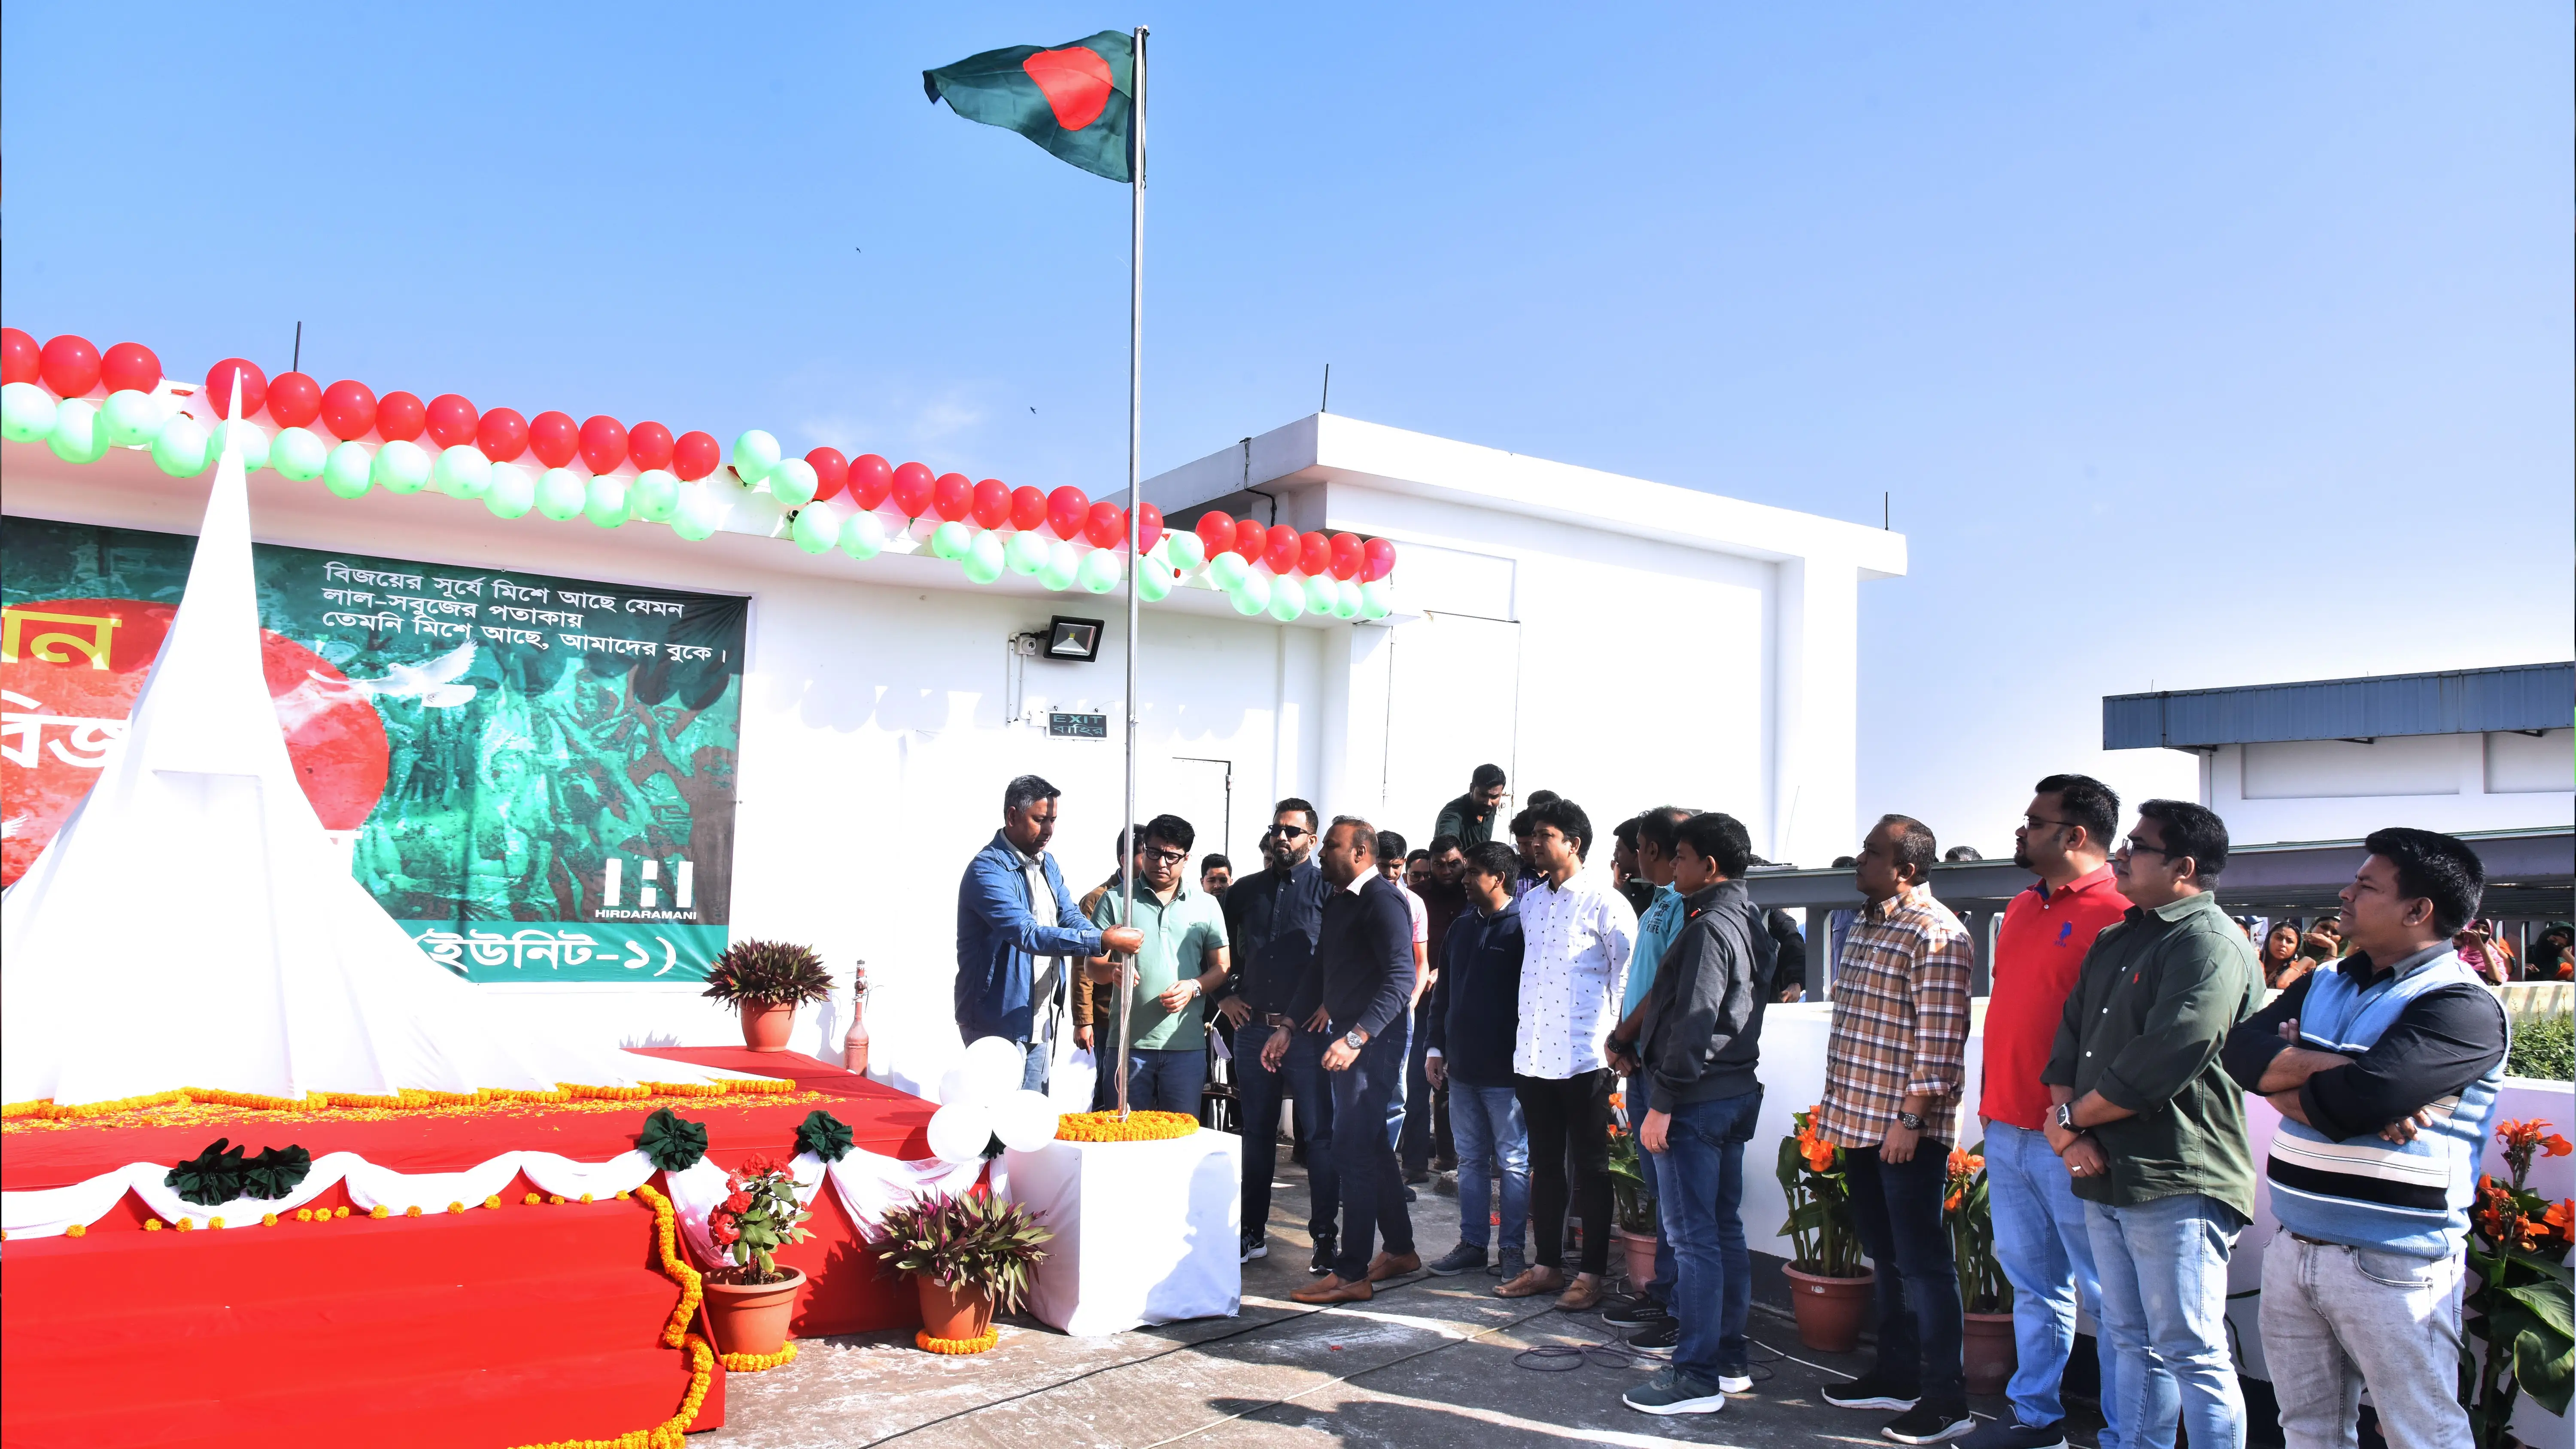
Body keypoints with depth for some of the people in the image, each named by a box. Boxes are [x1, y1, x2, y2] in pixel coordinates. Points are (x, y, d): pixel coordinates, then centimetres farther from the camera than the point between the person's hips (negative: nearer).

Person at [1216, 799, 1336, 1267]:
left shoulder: (1328, 890, -1)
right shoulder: (1244, 891, 11)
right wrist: (1224, 996, 10)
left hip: (1308, 1031, -4)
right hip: (1253, 1028, 4)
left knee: (1320, 1133, -2)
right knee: (1256, 1133, 11)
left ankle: (1325, 1234, 5)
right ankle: (1253, 1232, 20)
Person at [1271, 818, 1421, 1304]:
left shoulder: (1383, 900, -15)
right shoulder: (1337, 901, 15)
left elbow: (1402, 978, -24)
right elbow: (1320, 971, 23)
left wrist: (1356, 1037, -30)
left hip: (1374, 1042, -10)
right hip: (1345, 1039, 10)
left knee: (1354, 1151, -8)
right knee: (1372, 1146, 17)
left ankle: (1352, 1274, -1)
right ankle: (1401, 1250, 30)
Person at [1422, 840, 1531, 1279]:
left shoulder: (1523, 927, -8)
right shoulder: (1461, 927, 13)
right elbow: (1443, 993, 18)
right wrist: (1436, 1047, 12)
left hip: (1505, 1068, -7)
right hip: (1462, 1066, 7)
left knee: (1513, 1161, 3)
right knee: (1470, 1158, 13)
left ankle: (1513, 1249, 11)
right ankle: (1472, 1243, 21)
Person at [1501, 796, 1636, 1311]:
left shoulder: (1602, 900, -8)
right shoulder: (1531, 901, 13)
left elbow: (1629, 967, -9)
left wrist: (1617, 1033, -10)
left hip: (1585, 1056, -7)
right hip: (1534, 1054, 7)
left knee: (1590, 1167, 3)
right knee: (1545, 1164, 13)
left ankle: (1591, 1274, 11)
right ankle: (1548, 1265, 23)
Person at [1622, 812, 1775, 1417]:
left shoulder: (1709, 929, -17)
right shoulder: (1751, 923, 13)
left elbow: (1692, 1025, -22)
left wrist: (1661, 1105, -19)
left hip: (1696, 1099, -10)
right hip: (1736, 1091, 10)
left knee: (1692, 1236, -5)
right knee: (1724, 1229, 15)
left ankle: (1696, 1377, -1)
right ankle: (1730, 1357, 23)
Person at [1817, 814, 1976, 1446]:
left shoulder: (1935, 934, -16)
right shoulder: (1866, 925, 13)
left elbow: (1940, 1039, -19)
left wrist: (1911, 1117, -20)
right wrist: (1837, 1104, 19)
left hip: (1906, 1128, -9)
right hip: (1860, 1122, 9)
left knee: (1921, 1262, -2)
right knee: (1886, 1256, 17)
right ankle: (1896, 1376, 28)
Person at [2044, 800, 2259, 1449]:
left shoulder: (2212, 945, -13)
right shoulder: (2115, 942, 16)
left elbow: (2162, 1064, -22)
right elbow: (2070, 1037, 13)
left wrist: (2071, 1119, -10)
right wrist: (2069, 1126, -5)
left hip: (2175, 1184, -8)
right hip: (2104, 1176, 9)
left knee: (2192, 1353, -1)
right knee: (2132, 1343, 16)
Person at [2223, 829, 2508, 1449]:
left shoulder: (2461, 1007, -13)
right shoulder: (2324, 986, 11)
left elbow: (2353, 1100, -26)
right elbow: (2242, 1049, -3)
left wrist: (2285, 1081, -8)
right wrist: (2327, 1066, -18)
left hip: (2393, 1263, -7)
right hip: (2294, 1251, 7)